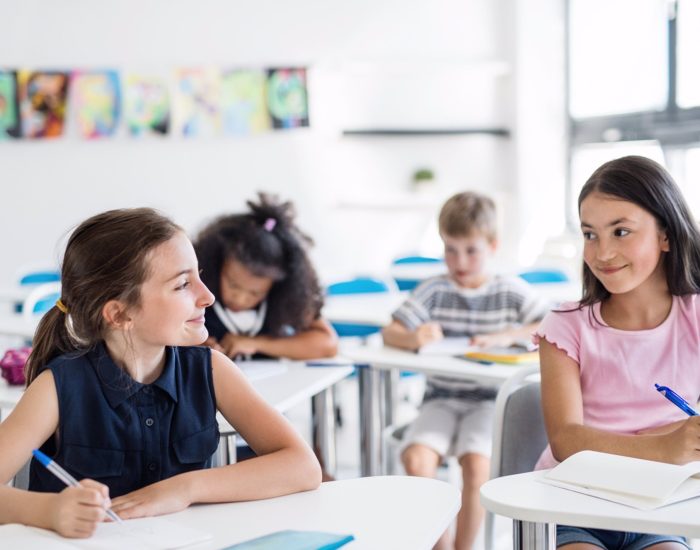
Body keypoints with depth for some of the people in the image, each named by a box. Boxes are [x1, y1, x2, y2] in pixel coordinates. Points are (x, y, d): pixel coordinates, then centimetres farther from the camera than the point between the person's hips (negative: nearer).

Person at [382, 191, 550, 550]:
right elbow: (390, 332, -2)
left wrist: (508, 335, -20)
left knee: (476, 463, -28)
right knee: (416, 459, -24)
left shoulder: (511, 291, 2)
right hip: (441, 399, 2)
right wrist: (413, 339, -26)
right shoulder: (435, 291, 3)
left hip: (489, 399, -1)